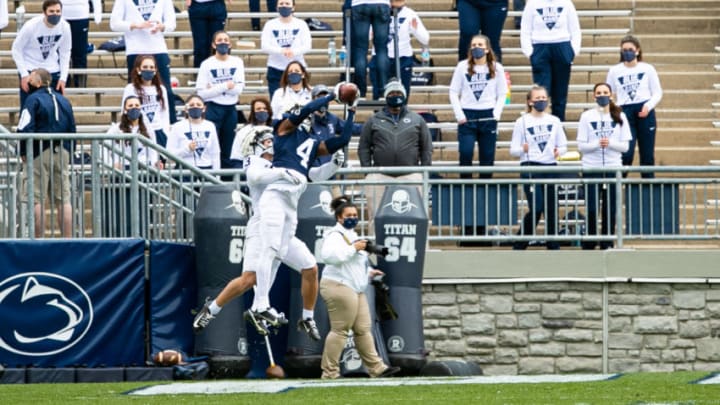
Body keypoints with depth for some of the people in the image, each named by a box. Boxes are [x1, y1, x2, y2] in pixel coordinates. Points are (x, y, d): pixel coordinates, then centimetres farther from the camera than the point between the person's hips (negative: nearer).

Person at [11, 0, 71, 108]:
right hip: (30, 70, -3)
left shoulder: (65, 27, -13)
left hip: (52, 71, 4)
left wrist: (63, 78, -4)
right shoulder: (31, 26, -24)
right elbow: (16, 49, -12)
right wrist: (24, 74, -17)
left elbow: (65, 53, 1)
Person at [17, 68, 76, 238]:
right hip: (62, 153, 6)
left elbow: (25, 128, -15)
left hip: (40, 154, -6)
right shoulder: (64, 101, 14)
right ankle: (68, 239, 2)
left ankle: (38, 239, -8)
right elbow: (72, 130, 17)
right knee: (63, 199, 6)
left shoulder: (33, 99, -6)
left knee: (37, 199, -4)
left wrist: (23, 152, -5)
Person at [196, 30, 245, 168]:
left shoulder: (237, 62, 5)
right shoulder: (207, 64, -2)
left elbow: (238, 89, -5)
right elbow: (201, 92, -9)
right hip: (213, 109, -3)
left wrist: (215, 88, -12)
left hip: (231, 109, 3)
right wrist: (225, 86, -13)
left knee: (227, 151, 8)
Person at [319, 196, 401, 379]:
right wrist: (354, 248, -23)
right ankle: (329, 373, -6)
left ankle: (376, 368, 11)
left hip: (355, 289, 10)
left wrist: (369, 272, 19)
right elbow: (329, 255, -29)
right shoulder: (335, 235, -9)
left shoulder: (350, 235, 23)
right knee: (340, 330, -9)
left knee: (363, 329, 9)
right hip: (339, 287, -10)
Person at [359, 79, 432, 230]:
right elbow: (364, 148, 10)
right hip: (380, 178, 0)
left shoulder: (416, 120, 13)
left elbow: (426, 148, 12)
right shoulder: (374, 121, 12)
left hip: (410, 177, 0)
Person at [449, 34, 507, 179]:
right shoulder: (462, 67, 4)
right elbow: (454, 92, 4)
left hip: (488, 116, 1)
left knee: (487, 156, 4)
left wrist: (496, 114, -6)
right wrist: (459, 115, -5)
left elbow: (502, 94, 6)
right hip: (467, 115, -1)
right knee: (465, 153, -10)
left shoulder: (496, 68, 5)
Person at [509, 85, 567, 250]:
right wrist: (523, 149, -22)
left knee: (551, 209, 3)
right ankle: (519, 245, -2)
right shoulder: (522, 122, 1)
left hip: (550, 168, 4)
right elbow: (513, 150, -1)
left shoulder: (554, 121, 11)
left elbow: (563, 145, 13)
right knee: (536, 208, -14)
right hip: (531, 168, -4)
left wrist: (559, 151, -10)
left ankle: (553, 246, 9)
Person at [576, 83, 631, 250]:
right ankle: (589, 244, 7)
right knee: (592, 209, -4)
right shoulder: (587, 116, 2)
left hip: (613, 168, 1)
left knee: (610, 209, 2)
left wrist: (610, 143, -15)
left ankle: (607, 245, 10)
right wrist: (597, 144, -17)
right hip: (591, 168, -1)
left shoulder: (619, 117, 6)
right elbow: (581, 146, 0)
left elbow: (625, 146, 4)